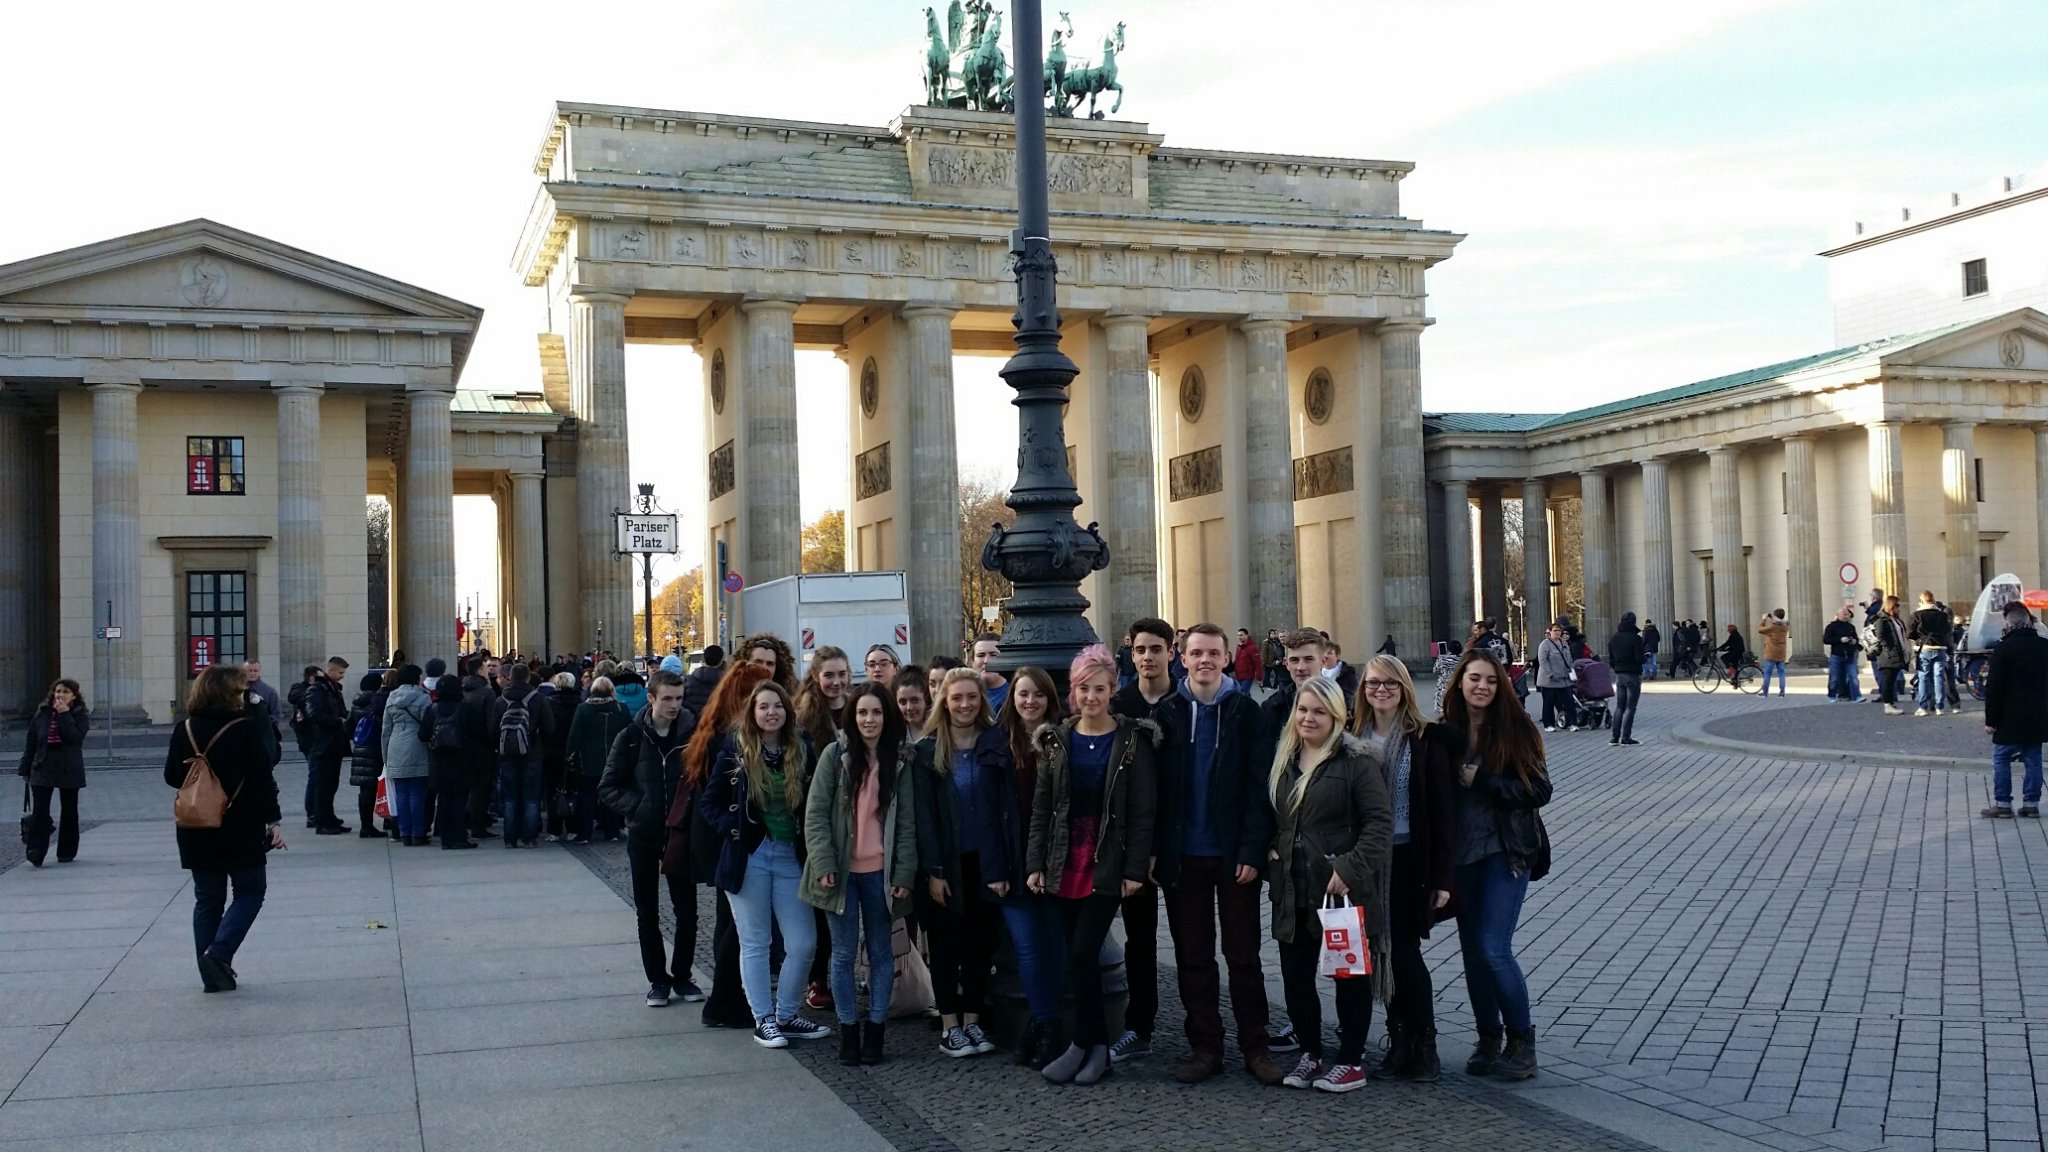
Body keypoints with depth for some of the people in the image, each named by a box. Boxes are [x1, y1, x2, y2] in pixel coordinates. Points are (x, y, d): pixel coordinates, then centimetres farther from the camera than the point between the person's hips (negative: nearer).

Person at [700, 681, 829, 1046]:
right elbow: (709, 801, 2)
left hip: (791, 857, 2)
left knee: (804, 943, 1)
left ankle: (785, 1016, 18)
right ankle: (763, 1020, 16)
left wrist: (808, 838, -4)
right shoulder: (735, 750, -2)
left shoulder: (801, 751, 4)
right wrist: (733, 830, -10)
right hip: (749, 858, -2)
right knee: (755, 943, 6)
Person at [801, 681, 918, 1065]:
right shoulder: (835, 755, -3)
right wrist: (823, 864, -13)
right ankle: (848, 1028, 15)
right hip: (842, 870, -1)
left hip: (881, 872, 1)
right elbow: (815, 813, -5)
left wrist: (904, 873, -5)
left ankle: (875, 1027, 18)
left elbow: (907, 822, 1)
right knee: (844, 953, 5)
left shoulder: (901, 760, 1)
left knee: (881, 952, 8)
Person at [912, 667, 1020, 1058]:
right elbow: (923, 815, -5)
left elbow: (1008, 808, -1)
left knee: (980, 943, 8)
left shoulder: (996, 745, 2)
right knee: (946, 945, 6)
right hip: (947, 864, -1)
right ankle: (949, 1026, 14)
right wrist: (932, 870, -11)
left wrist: (1004, 867, -8)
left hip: (985, 861, 1)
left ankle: (972, 1021, 19)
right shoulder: (928, 750, -1)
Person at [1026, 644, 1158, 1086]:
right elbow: (1041, 807, 7)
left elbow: (1143, 810, -5)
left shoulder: (1132, 740, -3)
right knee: (1080, 957, 6)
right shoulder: (1057, 740, 7)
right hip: (1064, 863, 4)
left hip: (1109, 864, -4)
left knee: (1082, 954, -9)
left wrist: (1135, 869, -10)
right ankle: (1098, 1044, 17)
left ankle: (1083, 1044, 5)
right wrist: (1035, 863, 1)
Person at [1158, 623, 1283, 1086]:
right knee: (1193, 956, 8)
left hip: (1234, 855, -2)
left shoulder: (1244, 710, -2)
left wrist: (1252, 850, -12)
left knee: (1243, 955, 6)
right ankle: (1205, 1046, 17)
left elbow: (1258, 785, -6)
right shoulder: (1168, 712, 4)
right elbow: (1156, 787, 3)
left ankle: (1256, 1046, 15)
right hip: (1183, 856, 2)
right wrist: (1154, 850, -4)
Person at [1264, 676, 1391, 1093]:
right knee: (1295, 974, 10)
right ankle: (1310, 1054, 26)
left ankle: (1351, 1061, 18)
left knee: (1350, 973, 6)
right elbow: (1272, 816, 24)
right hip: (1293, 890, 6)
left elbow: (1380, 822, -15)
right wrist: (1271, 849, 7)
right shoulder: (1283, 759, 11)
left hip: (1343, 888, -6)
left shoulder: (1357, 760, -10)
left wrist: (1350, 869, -22)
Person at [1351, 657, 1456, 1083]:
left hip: (1409, 859, -4)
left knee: (1404, 951, -5)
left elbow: (1442, 809, -6)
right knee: (1383, 953, 9)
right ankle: (1399, 1042, 20)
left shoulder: (1426, 739, -5)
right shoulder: (1354, 738, 4)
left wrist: (1442, 876, -9)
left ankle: (1424, 1045, 10)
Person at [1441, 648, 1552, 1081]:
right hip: (1461, 852, 4)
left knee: (1494, 947, -9)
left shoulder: (1515, 729, -6)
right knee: (1473, 949, 11)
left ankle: (1522, 1042, 7)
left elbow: (1539, 791, -9)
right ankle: (1488, 1040, 25)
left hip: (1506, 852, -4)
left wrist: (1480, 780, -15)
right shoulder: (1445, 732, 1)